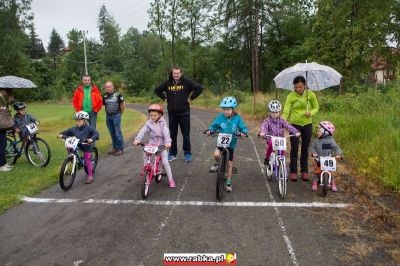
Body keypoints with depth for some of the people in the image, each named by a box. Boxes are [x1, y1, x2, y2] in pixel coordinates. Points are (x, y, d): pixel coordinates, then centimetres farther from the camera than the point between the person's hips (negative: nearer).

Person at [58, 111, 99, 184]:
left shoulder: (89, 128, -14)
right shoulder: (74, 129, 1)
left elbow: (96, 133, -24)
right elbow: (68, 132, 8)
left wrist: (92, 139, -42)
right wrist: (62, 134, -11)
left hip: (86, 146, -5)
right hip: (77, 145, 5)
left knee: (87, 160, -2)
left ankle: (90, 176, 8)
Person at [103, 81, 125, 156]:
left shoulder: (118, 94, -6)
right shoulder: (105, 96, 8)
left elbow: (123, 104, 0)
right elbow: (103, 104, 18)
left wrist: (120, 113, 6)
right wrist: (108, 112, 12)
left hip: (116, 116, -5)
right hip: (108, 116, 5)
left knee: (118, 133, -5)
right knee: (112, 133, 11)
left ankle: (120, 149, 1)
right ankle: (115, 148, 21)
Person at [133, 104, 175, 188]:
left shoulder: (162, 123, -9)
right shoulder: (149, 123, -3)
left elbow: (166, 133, -21)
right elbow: (142, 131, -14)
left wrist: (168, 142, -36)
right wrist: (137, 139, -30)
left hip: (162, 144, -3)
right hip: (152, 143, 3)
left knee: (165, 162, -9)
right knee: (145, 155, -18)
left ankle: (170, 179, 3)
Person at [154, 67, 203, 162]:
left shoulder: (186, 82, -5)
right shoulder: (168, 83, 5)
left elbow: (199, 88, -8)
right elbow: (157, 90, 17)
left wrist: (191, 98, -7)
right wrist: (165, 98, 8)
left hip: (184, 113, -3)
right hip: (172, 113, 3)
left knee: (186, 134, 3)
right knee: (172, 134, 10)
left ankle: (187, 153, 15)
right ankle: (172, 154, 20)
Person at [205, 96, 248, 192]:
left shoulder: (237, 118, -10)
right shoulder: (220, 117, -8)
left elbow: (244, 127, -5)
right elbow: (214, 125, 0)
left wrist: (243, 132, -28)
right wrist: (210, 130, -21)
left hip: (231, 143, 0)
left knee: (230, 164, 7)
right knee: (216, 154, -29)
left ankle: (228, 183, 24)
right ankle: (216, 163, 9)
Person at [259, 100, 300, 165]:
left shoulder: (281, 120, 4)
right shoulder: (267, 120, -3)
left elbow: (288, 126, -9)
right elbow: (264, 127, -21)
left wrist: (296, 132, -25)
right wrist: (262, 132, -45)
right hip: (271, 138, -2)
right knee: (271, 143, -33)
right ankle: (267, 158, -13)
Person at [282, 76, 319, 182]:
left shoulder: (311, 94, -9)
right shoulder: (291, 96, -14)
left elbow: (316, 107, 3)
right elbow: (286, 111, -18)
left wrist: (311, 113, -18)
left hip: (307, 124, 1)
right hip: (294, 124, -1)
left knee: (305, 149, 10)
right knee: (294, 149, 1)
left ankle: (304, 171, 22)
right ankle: (293, 171, 13)